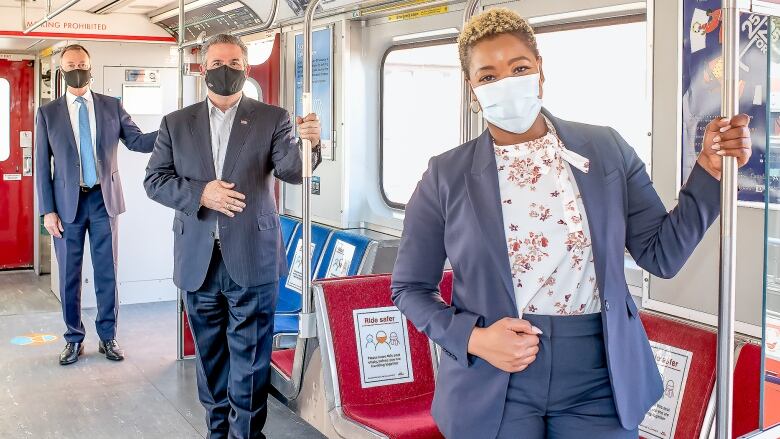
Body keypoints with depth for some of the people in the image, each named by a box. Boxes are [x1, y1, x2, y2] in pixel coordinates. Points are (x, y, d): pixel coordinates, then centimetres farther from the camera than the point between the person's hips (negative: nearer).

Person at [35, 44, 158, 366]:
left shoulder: (112, 106, 4)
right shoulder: (48, 113, 2)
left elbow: (136, 141, -1)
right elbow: (42, 165, 1)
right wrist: (48, 211, -4)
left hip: (104, 199, 1)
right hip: (68, 202, 0)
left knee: (107, 272, 6)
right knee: (69, 274, 7)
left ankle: (108, 337, 18)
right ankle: (74, 339, 20)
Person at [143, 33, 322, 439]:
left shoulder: (272, 119, 1)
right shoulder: (176, 123, 8)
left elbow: (291, 171, -12)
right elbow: (154, 180, 5)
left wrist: (309, 144, -34)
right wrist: (200, 193, -13)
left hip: (252, 258, -3)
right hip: (198, 260, 3)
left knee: (250, 357, 3)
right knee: (210, 353, 16)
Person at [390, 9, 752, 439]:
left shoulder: (607, 149, 1)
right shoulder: (446, 176, -4)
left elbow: (662, 255, 2)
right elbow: (410, 287, 2)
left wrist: (709, 169, -9)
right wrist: (472, 338, -13)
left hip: (598, 382, 2)